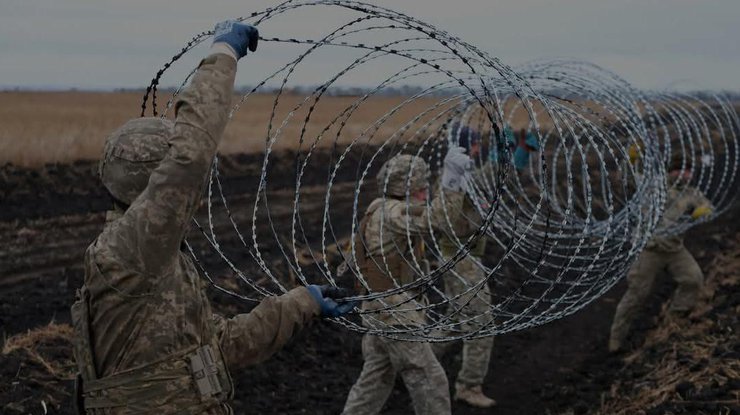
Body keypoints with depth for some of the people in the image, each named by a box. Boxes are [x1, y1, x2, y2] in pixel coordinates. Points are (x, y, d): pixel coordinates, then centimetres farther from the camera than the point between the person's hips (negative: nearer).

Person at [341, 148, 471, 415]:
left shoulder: (382, 211, 12)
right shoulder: (392, 212, -19)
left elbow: (355, 263, 20)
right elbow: (437, 218, -36)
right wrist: (453, 178, -40)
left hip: (381, 312, 10)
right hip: (395, 315, -10)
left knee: (375, 381, 18)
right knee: (430, 383, -1)